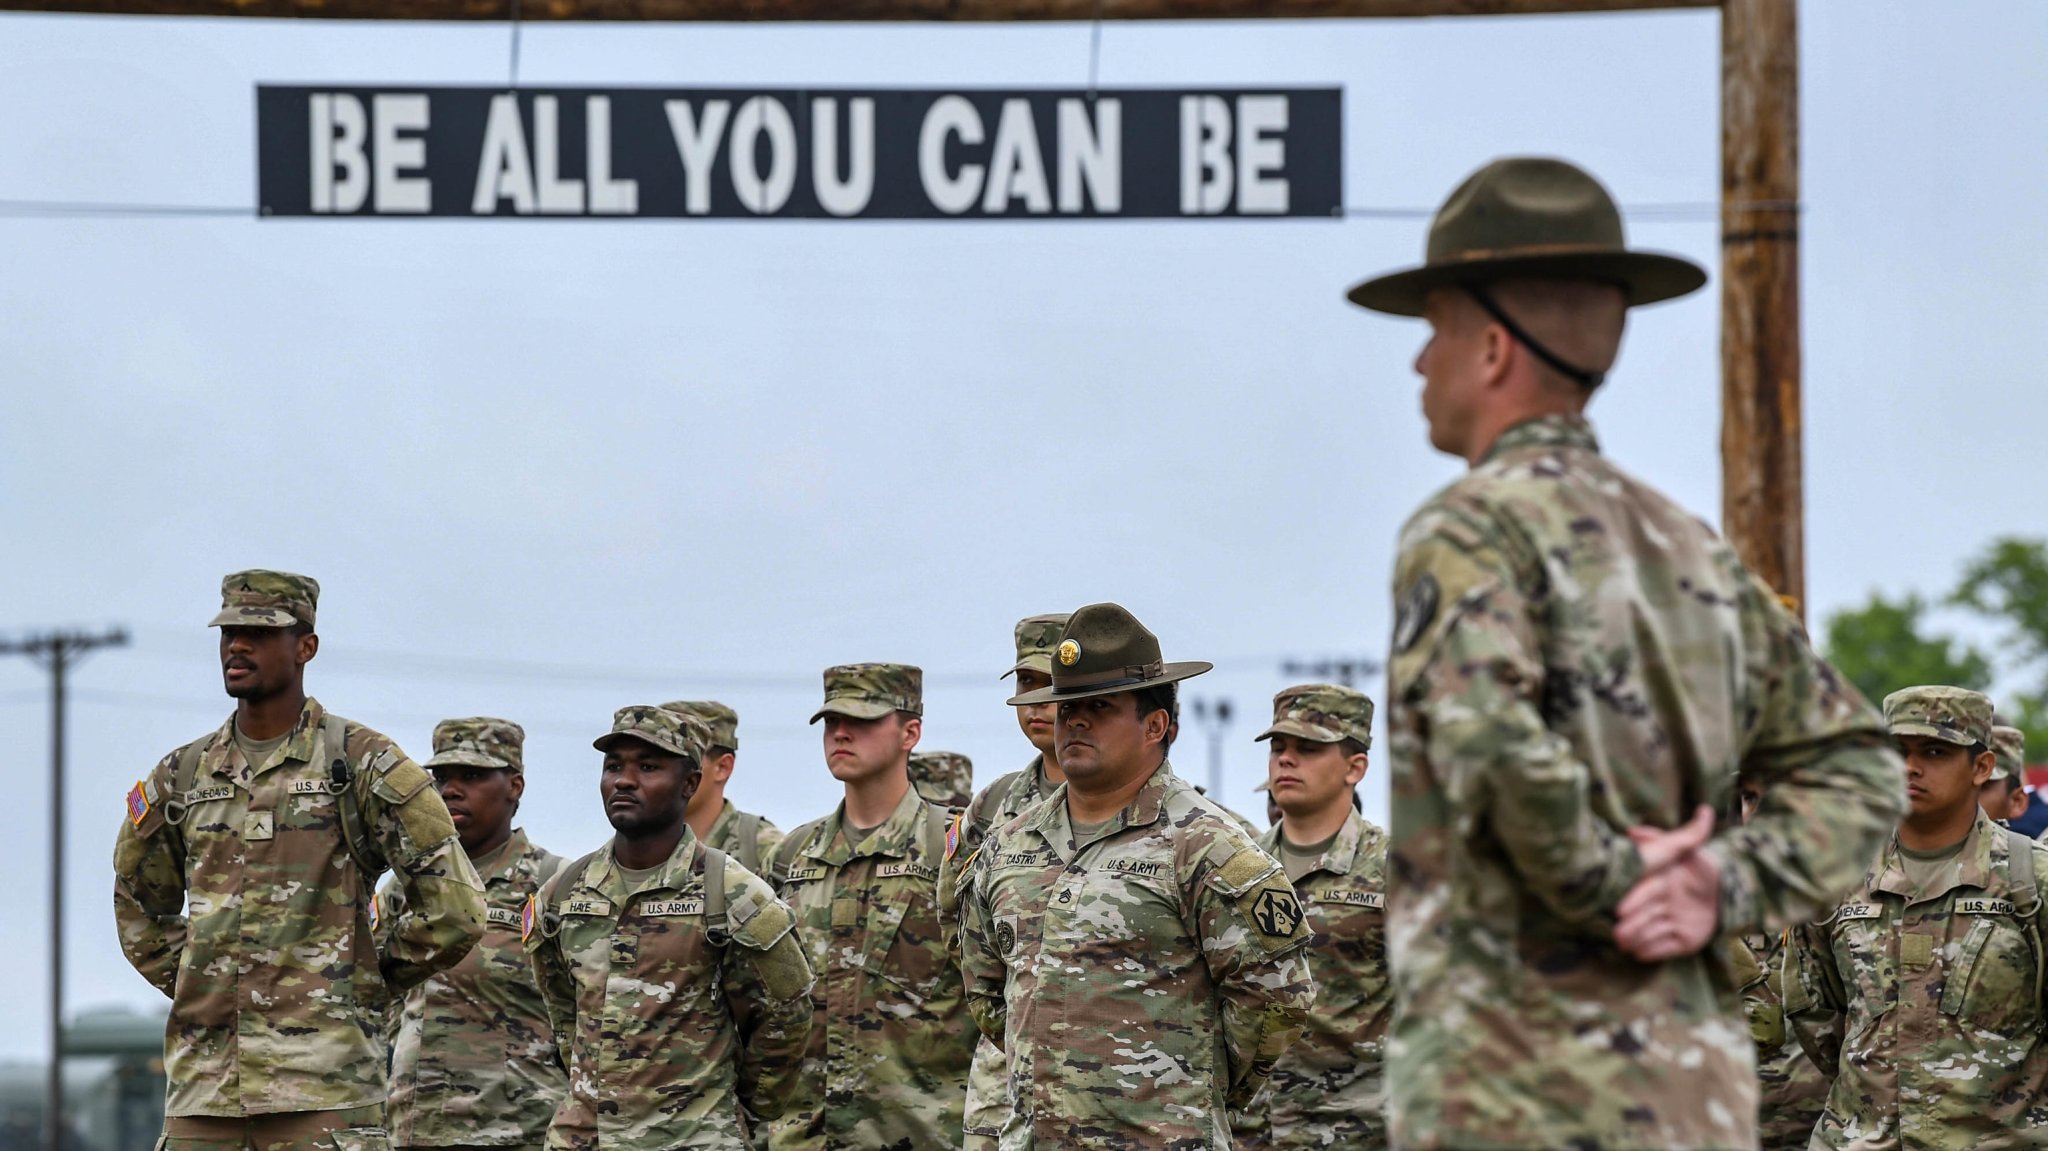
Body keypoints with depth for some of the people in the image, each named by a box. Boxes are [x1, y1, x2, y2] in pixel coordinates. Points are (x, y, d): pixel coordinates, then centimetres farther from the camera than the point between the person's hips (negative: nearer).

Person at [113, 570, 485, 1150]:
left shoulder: (362, 764, -1)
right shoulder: (182, 776, 13)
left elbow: (453, 906, -2)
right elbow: (139, 905, 30)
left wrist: (365, 983, 3)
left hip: (324, 1085, -5)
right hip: (203, 1080, 5)